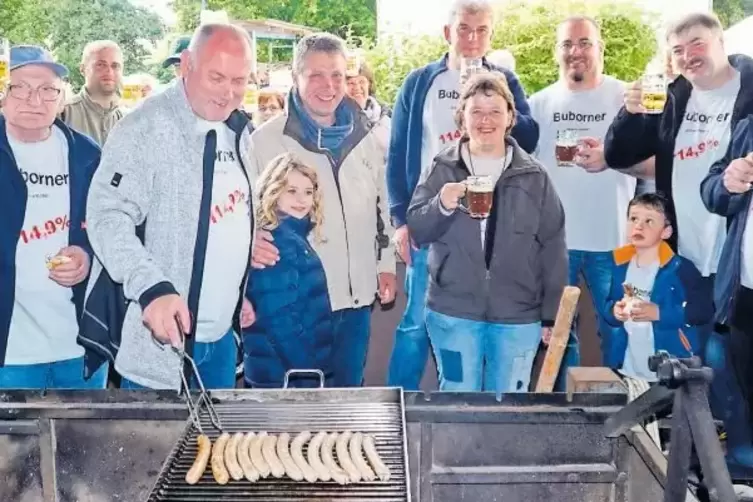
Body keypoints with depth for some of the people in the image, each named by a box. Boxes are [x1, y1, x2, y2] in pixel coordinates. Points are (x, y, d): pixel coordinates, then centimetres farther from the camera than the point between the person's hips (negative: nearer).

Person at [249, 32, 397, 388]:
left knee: (348, 387, 18)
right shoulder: (266, 139, -8)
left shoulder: (363, 138, 7)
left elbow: (381, 204, 16)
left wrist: (386, 264, 13)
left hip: (356, 295, 5)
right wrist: (250, 239, -26)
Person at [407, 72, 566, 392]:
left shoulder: (534, 176, 3)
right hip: (452, 312, 0)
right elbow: (416, 231, -1)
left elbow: (553, 247, 4)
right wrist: (441, 206, -22)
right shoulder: (442, 170, 2)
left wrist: (551, 315, 3)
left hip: (518, 316, 1)